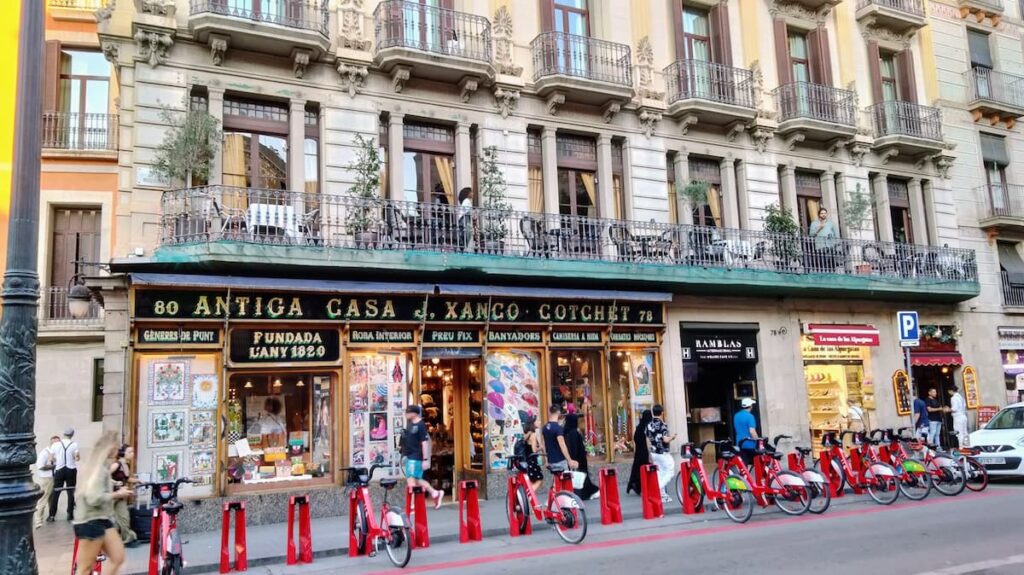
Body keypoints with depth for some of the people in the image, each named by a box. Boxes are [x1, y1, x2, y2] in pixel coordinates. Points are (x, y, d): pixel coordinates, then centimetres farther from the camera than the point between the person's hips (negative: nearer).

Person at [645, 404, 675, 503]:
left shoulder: (649, 425, 6)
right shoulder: (662, 424, -15)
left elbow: (648, 441, 10)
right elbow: (665, 440, -23)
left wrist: (650, 454, 19)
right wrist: (671, 437, -1)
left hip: (654, 453, 7)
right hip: (663, 453, -7)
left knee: (659, 473, 14)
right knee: (670, 472, 3)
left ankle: (663, 495, 16)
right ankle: (658, 489, -11)